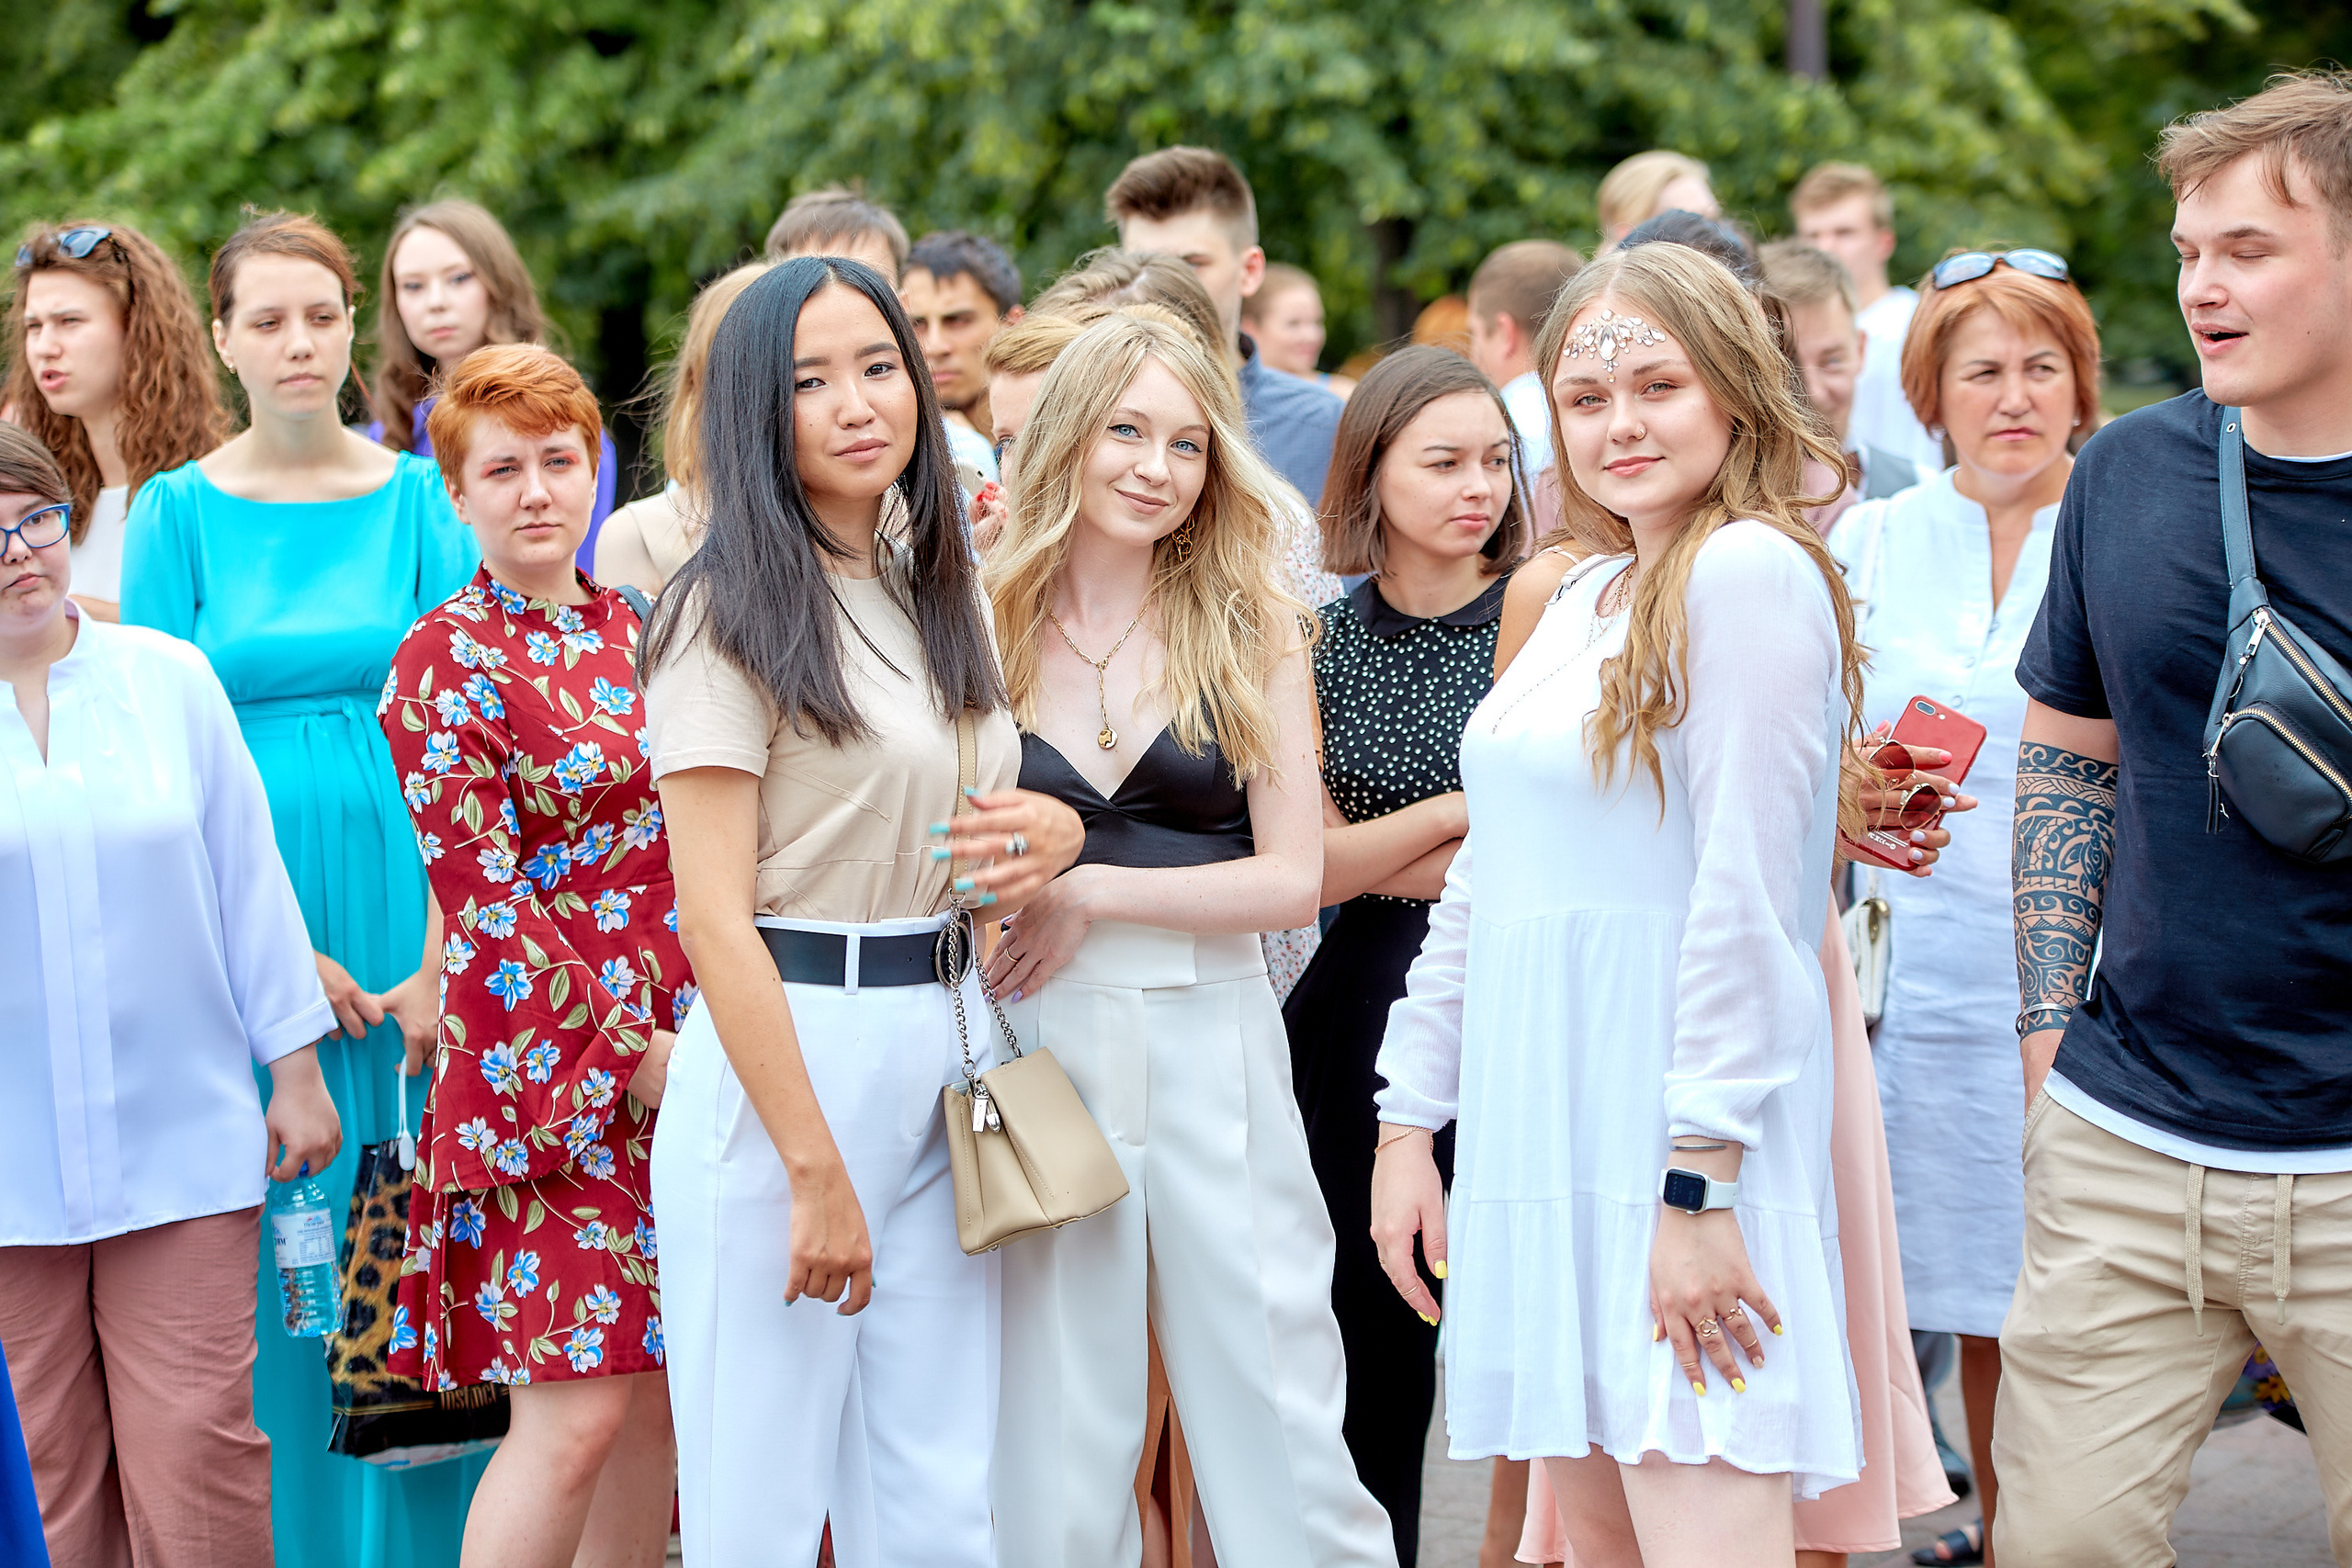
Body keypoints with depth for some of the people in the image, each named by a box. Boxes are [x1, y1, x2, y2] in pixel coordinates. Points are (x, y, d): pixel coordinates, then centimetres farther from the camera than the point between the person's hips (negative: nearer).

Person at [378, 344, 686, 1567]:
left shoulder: (633, 631, 13)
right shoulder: (444, 662, -6)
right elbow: (485, 899, -10)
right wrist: (626, 1052, -13)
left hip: (680, 1049, 6)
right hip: (550, 1063, -6)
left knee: (658, 1391, 8)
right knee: (575, 1413, -10)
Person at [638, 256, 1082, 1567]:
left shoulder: (943, 598, 14)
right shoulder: (730, 613, -9)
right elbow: (715, 917, -14)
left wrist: (1052, 836, 2)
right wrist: (816, 1169, -19)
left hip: (944, 1051, 7)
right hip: (784, 1058, -7)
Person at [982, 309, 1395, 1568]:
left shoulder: (1252, 627, 4)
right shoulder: (985, 630, 5)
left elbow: (1294, 876, -1)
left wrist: (1088, 896, -8)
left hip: (1213, 1039, 0)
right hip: (1036, 1043, 1)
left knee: (1276, 1418, 0)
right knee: (1054, 1433, 4)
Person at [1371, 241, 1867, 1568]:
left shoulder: (1751, 572, -10)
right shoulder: (1582, 599, 16)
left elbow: (1744, 890, -16)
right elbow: (1487, 882, 20)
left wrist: (1699, 1185, -19)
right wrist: (1411, 1116, 16)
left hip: (1687, 1111, -8)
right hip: (1542, 1114, 8)